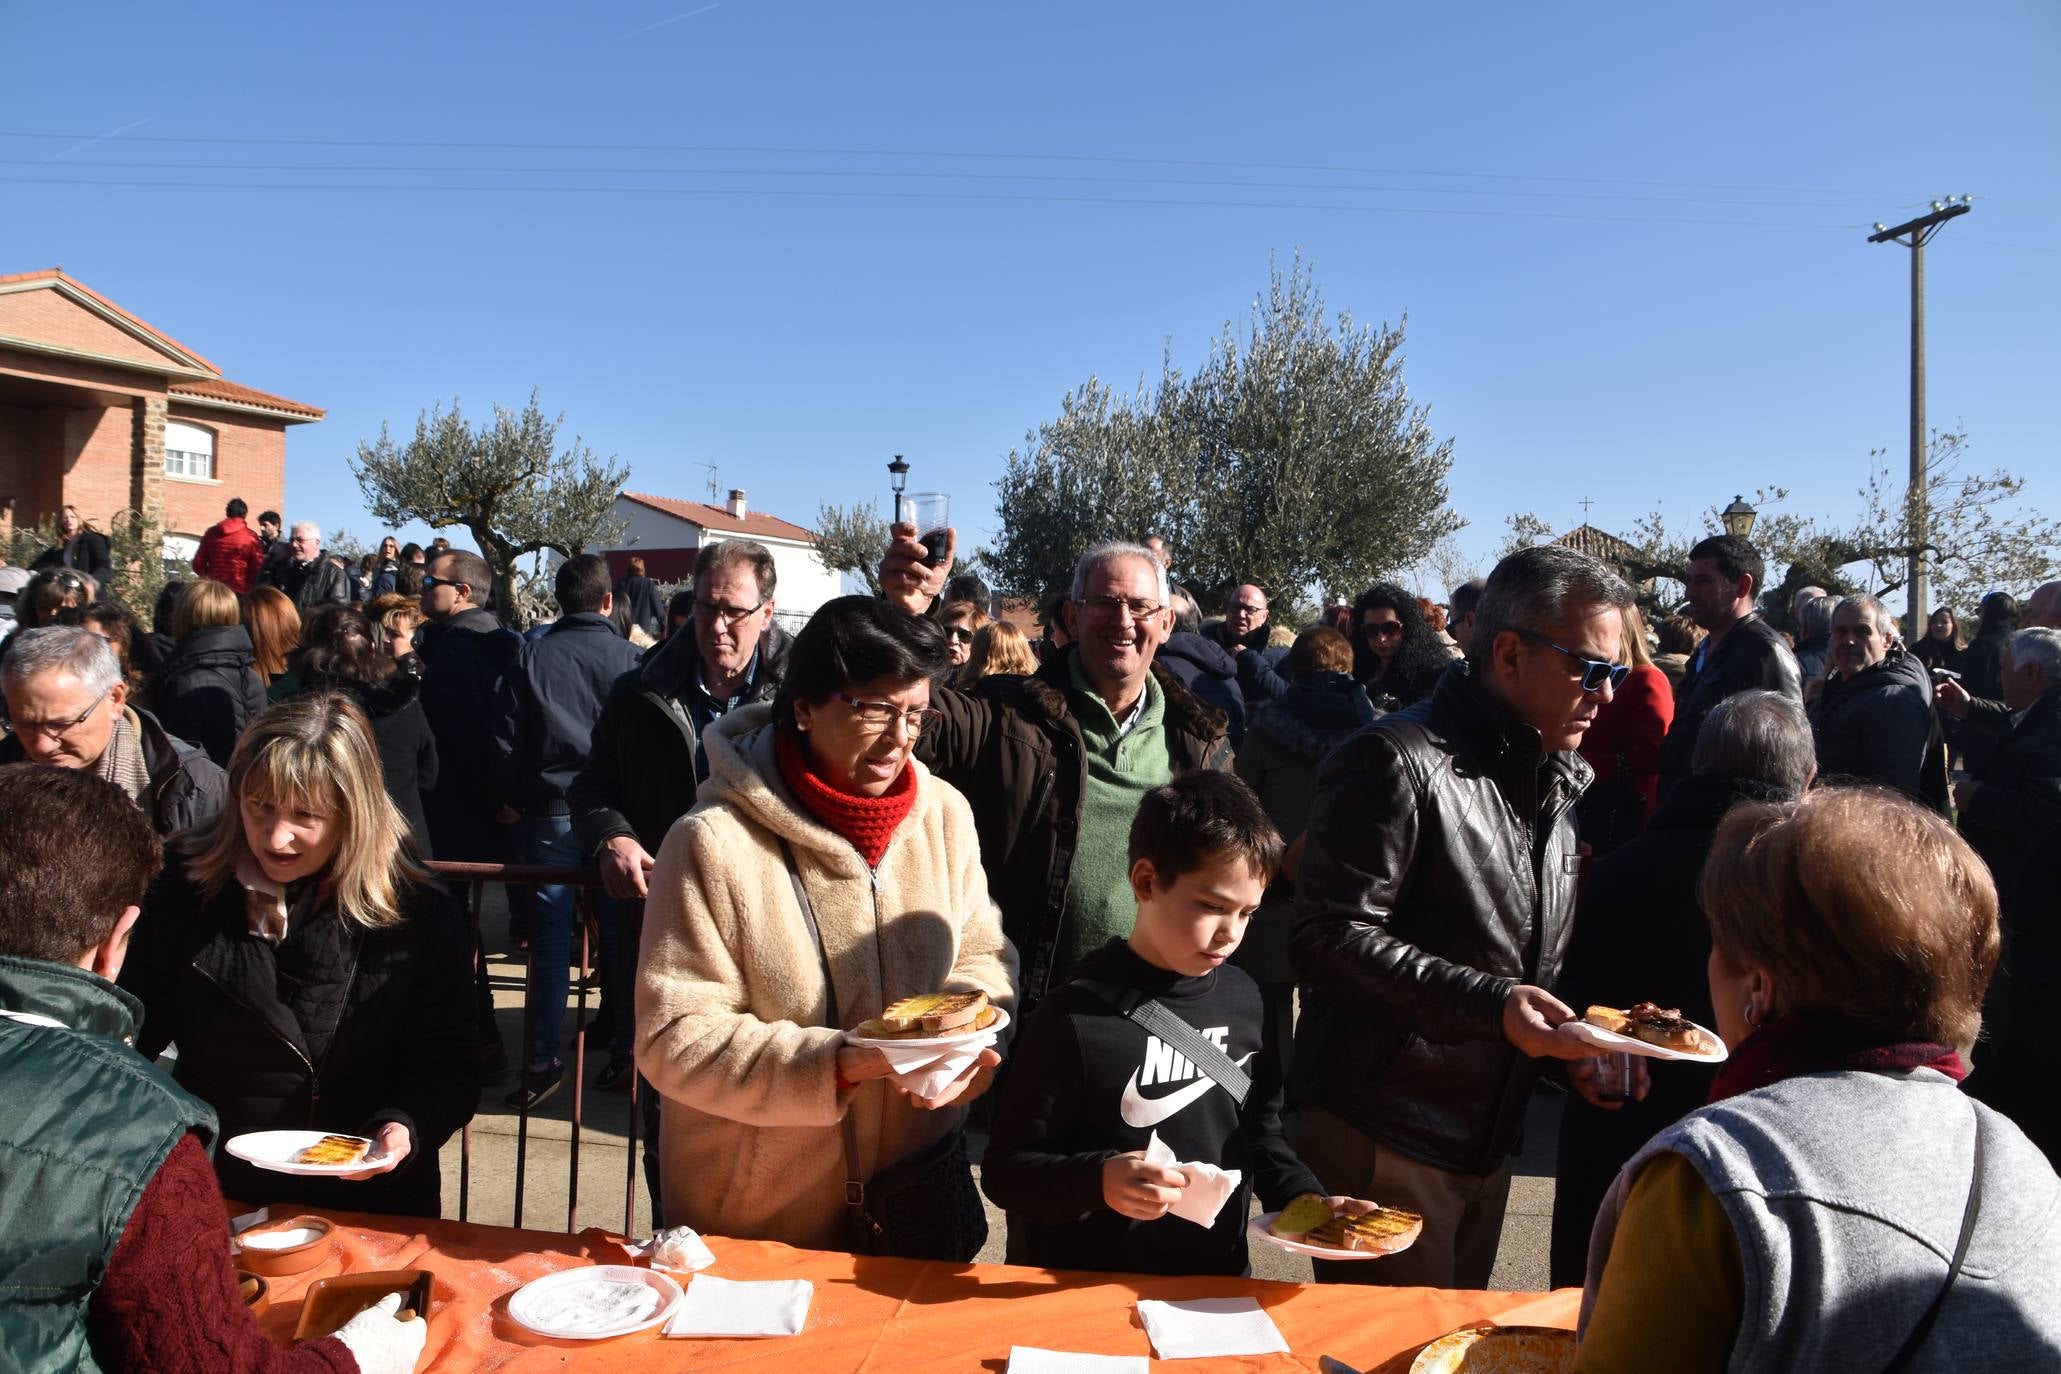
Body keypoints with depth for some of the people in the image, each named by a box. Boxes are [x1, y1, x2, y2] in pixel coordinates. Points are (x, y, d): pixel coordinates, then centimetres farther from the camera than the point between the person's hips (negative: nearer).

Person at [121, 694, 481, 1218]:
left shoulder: (421, 918, -4)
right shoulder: (185, 896, 4)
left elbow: (450, 1067, -1)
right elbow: (135, 1031, 13)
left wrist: (405, 1128, -19)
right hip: (213, 1202, 2)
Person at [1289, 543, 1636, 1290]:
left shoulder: (1554, 782, 11)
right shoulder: (1396, 763, -17)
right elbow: (1329, 939, -23)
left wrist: (1574, 1044, 0)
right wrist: (1491, 1005, -28)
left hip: (1486, 1142, 9)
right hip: (1382, 1142, -8)